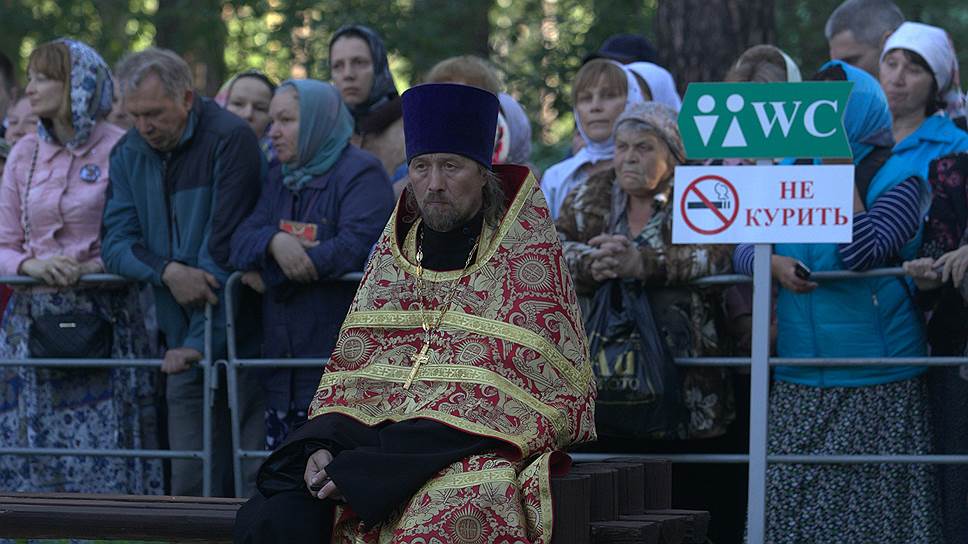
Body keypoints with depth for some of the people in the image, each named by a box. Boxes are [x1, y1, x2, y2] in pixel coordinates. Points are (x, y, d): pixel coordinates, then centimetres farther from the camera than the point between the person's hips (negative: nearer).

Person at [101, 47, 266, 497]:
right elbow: (116, 244, 3)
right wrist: (167, 271, -18)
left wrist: (202, 339, -20)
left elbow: (224, 249, -15)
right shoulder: (128, 155, 8)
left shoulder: (230, 139, -10)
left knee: (251, 478, -7)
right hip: (185, 342, 5)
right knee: (191, 482, 3)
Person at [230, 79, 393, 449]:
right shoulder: (281, 178, 20)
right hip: (282, 357, 8)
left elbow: (355, 246, -19)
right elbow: (243, 236, 8)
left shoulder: (361, 173, -5)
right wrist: (274, 242, -18)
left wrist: (268, 270, -11)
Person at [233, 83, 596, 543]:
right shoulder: (396, 249, 14)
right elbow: (350, 367, 14)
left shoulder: (528, 255, -3)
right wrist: (323, 446, -8)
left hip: (471, 447, -5)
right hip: (374, 430, 5)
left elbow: (499, 393, -12)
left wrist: (365, 465, -18)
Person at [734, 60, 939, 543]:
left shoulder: (897, 178, -4)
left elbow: (862, 254, -19)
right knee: (791, 504, 2)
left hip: (875, 389, -5)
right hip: (798, 383, 5)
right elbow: (742, 248, 5)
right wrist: (773, 264, -16)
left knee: (870, 505, -5)